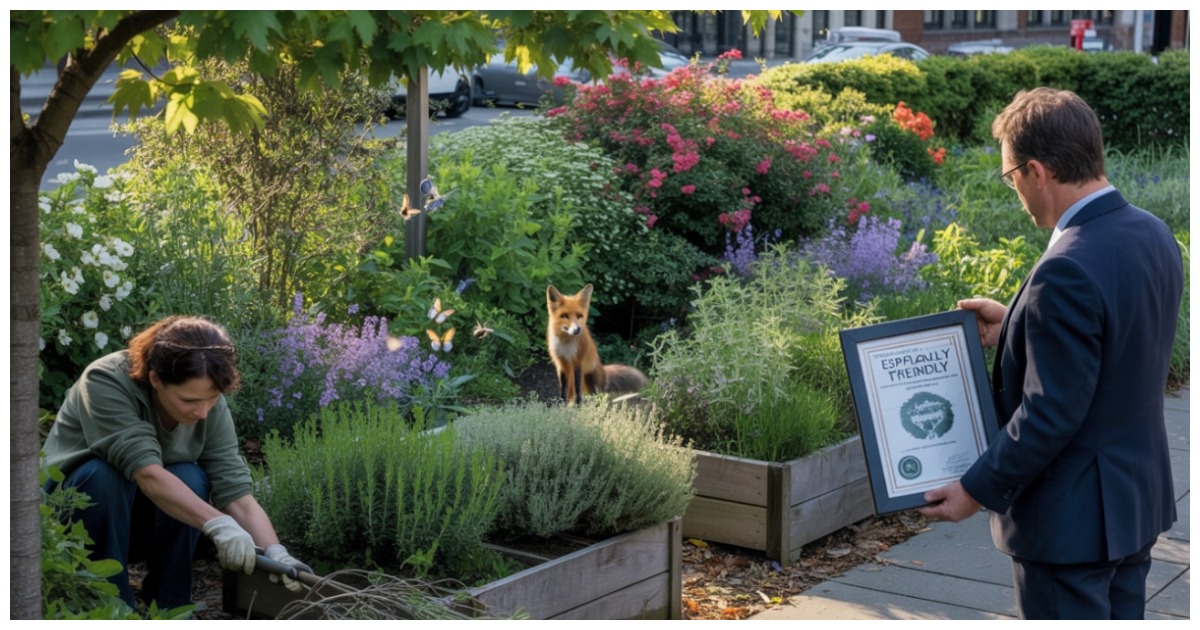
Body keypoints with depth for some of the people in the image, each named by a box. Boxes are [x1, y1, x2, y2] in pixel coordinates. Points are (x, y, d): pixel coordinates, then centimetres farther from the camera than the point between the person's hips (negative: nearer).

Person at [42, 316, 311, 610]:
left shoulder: (210, 406, -18)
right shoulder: (106, 383, -32)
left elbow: (236, 493, -23)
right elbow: (148, 474, -42)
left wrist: (276, 554, -39)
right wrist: (218, 524, -53)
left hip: (137, 519, 3)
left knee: (189, 481, -27)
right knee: (104, 475, -34)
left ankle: (169, 606, -10)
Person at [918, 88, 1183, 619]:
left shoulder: (1067, 271, -28)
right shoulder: (1153, 234, 0)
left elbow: (1051, 413, -25)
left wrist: (976, 491, -14)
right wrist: (1016, 328, 11)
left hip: (1072, 517, -9)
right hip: (1138, 500, 9)